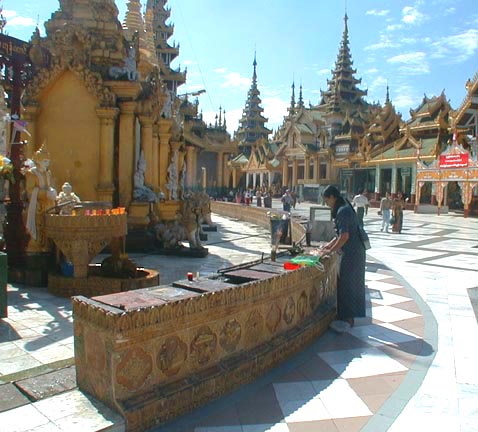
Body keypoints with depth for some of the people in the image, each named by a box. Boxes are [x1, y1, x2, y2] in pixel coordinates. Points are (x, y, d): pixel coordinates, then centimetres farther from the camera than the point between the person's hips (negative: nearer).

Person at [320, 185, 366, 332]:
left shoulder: (342, 211, -19)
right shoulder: (345, 208, 12)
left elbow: (344, 236, -25)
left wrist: (330, 251, -17)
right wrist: (329, 245, 15)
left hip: (351, 253, -10)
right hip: (356, 251, 10)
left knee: (346, 285, -3)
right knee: (352, 284, 15)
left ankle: (348, 320, 5)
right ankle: (350, 316, 26)